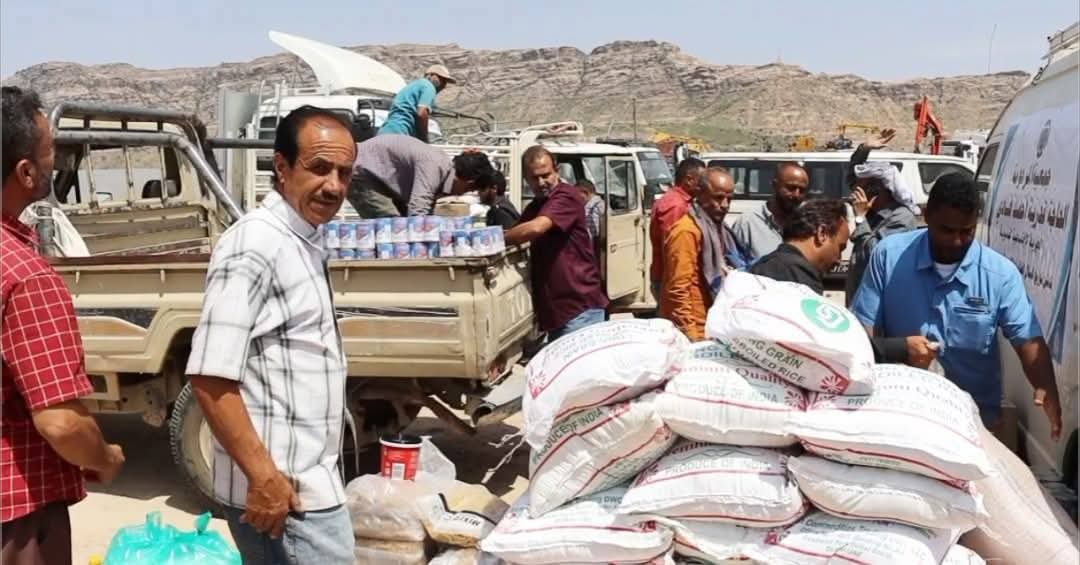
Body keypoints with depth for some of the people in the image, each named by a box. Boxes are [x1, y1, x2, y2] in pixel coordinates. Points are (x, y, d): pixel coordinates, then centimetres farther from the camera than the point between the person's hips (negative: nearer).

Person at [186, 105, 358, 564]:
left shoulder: (305, 243, 10)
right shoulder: (254, 245, -18)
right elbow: (210, 377, -24)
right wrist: (264, 477, -23)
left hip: (308, 476, 9)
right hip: (286, 489, -9)